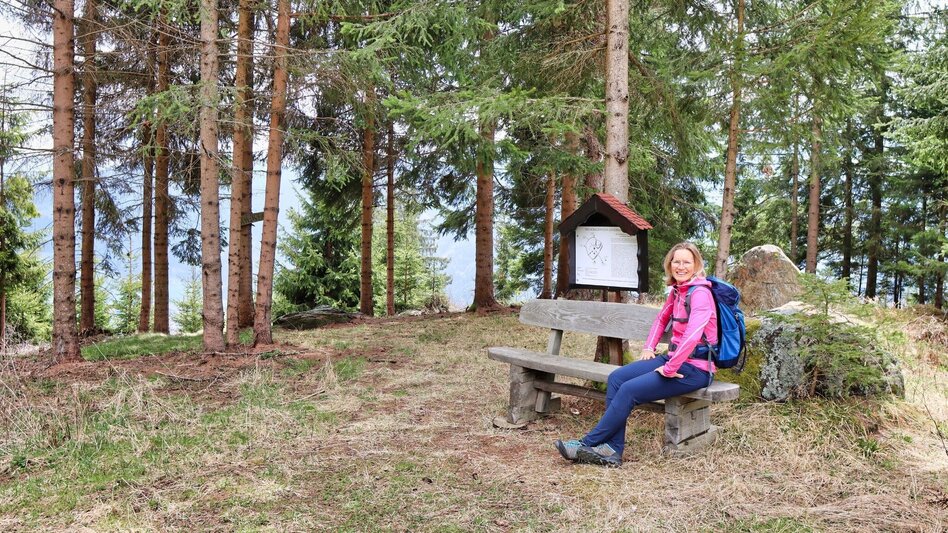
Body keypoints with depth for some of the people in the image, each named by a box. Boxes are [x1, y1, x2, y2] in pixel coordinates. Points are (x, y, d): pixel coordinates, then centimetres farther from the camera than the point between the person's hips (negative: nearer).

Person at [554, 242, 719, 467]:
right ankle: (612, 450, -12)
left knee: (630, 390, -19)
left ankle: (588, 444, -6)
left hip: (695, 369, -9)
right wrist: (649, 347, 14)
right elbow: (661, 319, 28)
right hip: (673, 358, 9)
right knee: (616, 378, -8)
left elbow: (692, 336, -28)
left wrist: (669, 369, -24)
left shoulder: (700, 293, -16)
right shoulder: (677, 290, 12)